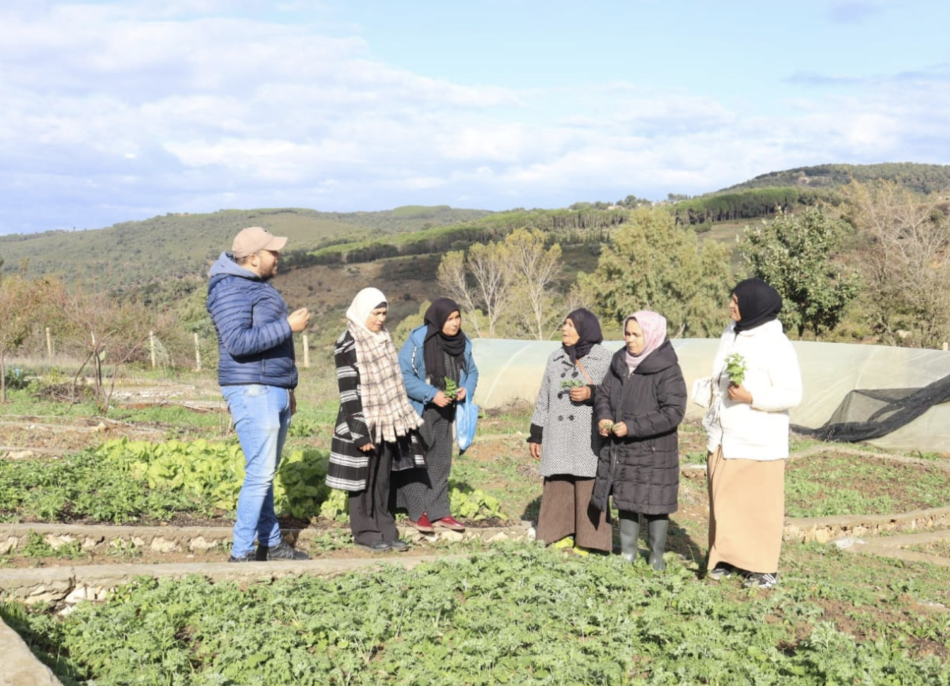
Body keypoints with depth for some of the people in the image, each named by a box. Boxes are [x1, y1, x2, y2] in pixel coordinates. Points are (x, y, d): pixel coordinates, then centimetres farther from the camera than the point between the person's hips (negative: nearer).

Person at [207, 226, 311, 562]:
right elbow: (238, 342, -26)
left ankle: (271, 543, 23)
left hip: (273, 392, 10)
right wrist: (288, 326, -22)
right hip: (253, 393, -10)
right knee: (260, 473, -10)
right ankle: (241, 553, -4)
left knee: (266, 471, 15)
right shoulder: (231, 290, -14)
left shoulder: (259, 285, 18)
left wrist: (287, 389, 25)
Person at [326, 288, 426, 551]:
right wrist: (359, 430, -19)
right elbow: (348, 390, -16)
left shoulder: (382, 337, 10)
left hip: (388, 421, 7)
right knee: (365, 479, 2)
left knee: (385, 478, 11)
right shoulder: (348, 343, -13)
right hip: (365, 422, -7)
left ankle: (385, 530, 18)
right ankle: (365, 533, 12)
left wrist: (400, 417, 16)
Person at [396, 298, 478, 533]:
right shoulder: (418, 340, -17)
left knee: (441, 461, 12)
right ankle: (416, 513, 8)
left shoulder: (463, 342, 1)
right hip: (419, 410, -6)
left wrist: (466, 389, -8)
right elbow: (403, 374, -19)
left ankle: (438, 511, 20)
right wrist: (432, 394, -22)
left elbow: (471, 371, 14)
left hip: (445, 411, 6)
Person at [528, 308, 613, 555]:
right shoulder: (555, 358, 12)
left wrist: (591, 393, -21)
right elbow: (543, 398, 15)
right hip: (558, 437, 4)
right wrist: (535, 434, 14)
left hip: (589, 437, -4)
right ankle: (561, 534, 16)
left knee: (587, 487, -3)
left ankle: (587, 540, 6)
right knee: (558, 487, 5)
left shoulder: (604, 359, -2)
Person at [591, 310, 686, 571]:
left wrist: (632, 427, -21)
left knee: (654, 504, 4)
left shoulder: (667, 369, -15)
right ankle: (627, 553, 27)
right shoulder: (620, 361, 4)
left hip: (654, 451, -6)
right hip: (620, 449, 6)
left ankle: (657, 556, 20)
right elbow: (603, 393, 13)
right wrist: (603, 417, -10)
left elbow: (674, 412, -19)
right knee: (624, 500, 14)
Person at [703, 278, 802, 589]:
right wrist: (713, 416, 19)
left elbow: (792, 394, -16)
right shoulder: (731, 333, 7)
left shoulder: (777, 346, -15)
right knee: (724, 501, 11)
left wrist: (751, 397, -24)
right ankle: (726, 558, 22)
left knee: (759, 504, 1)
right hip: (723, 438, 7)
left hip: (758, 443, -7)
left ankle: (764, 567, 10)